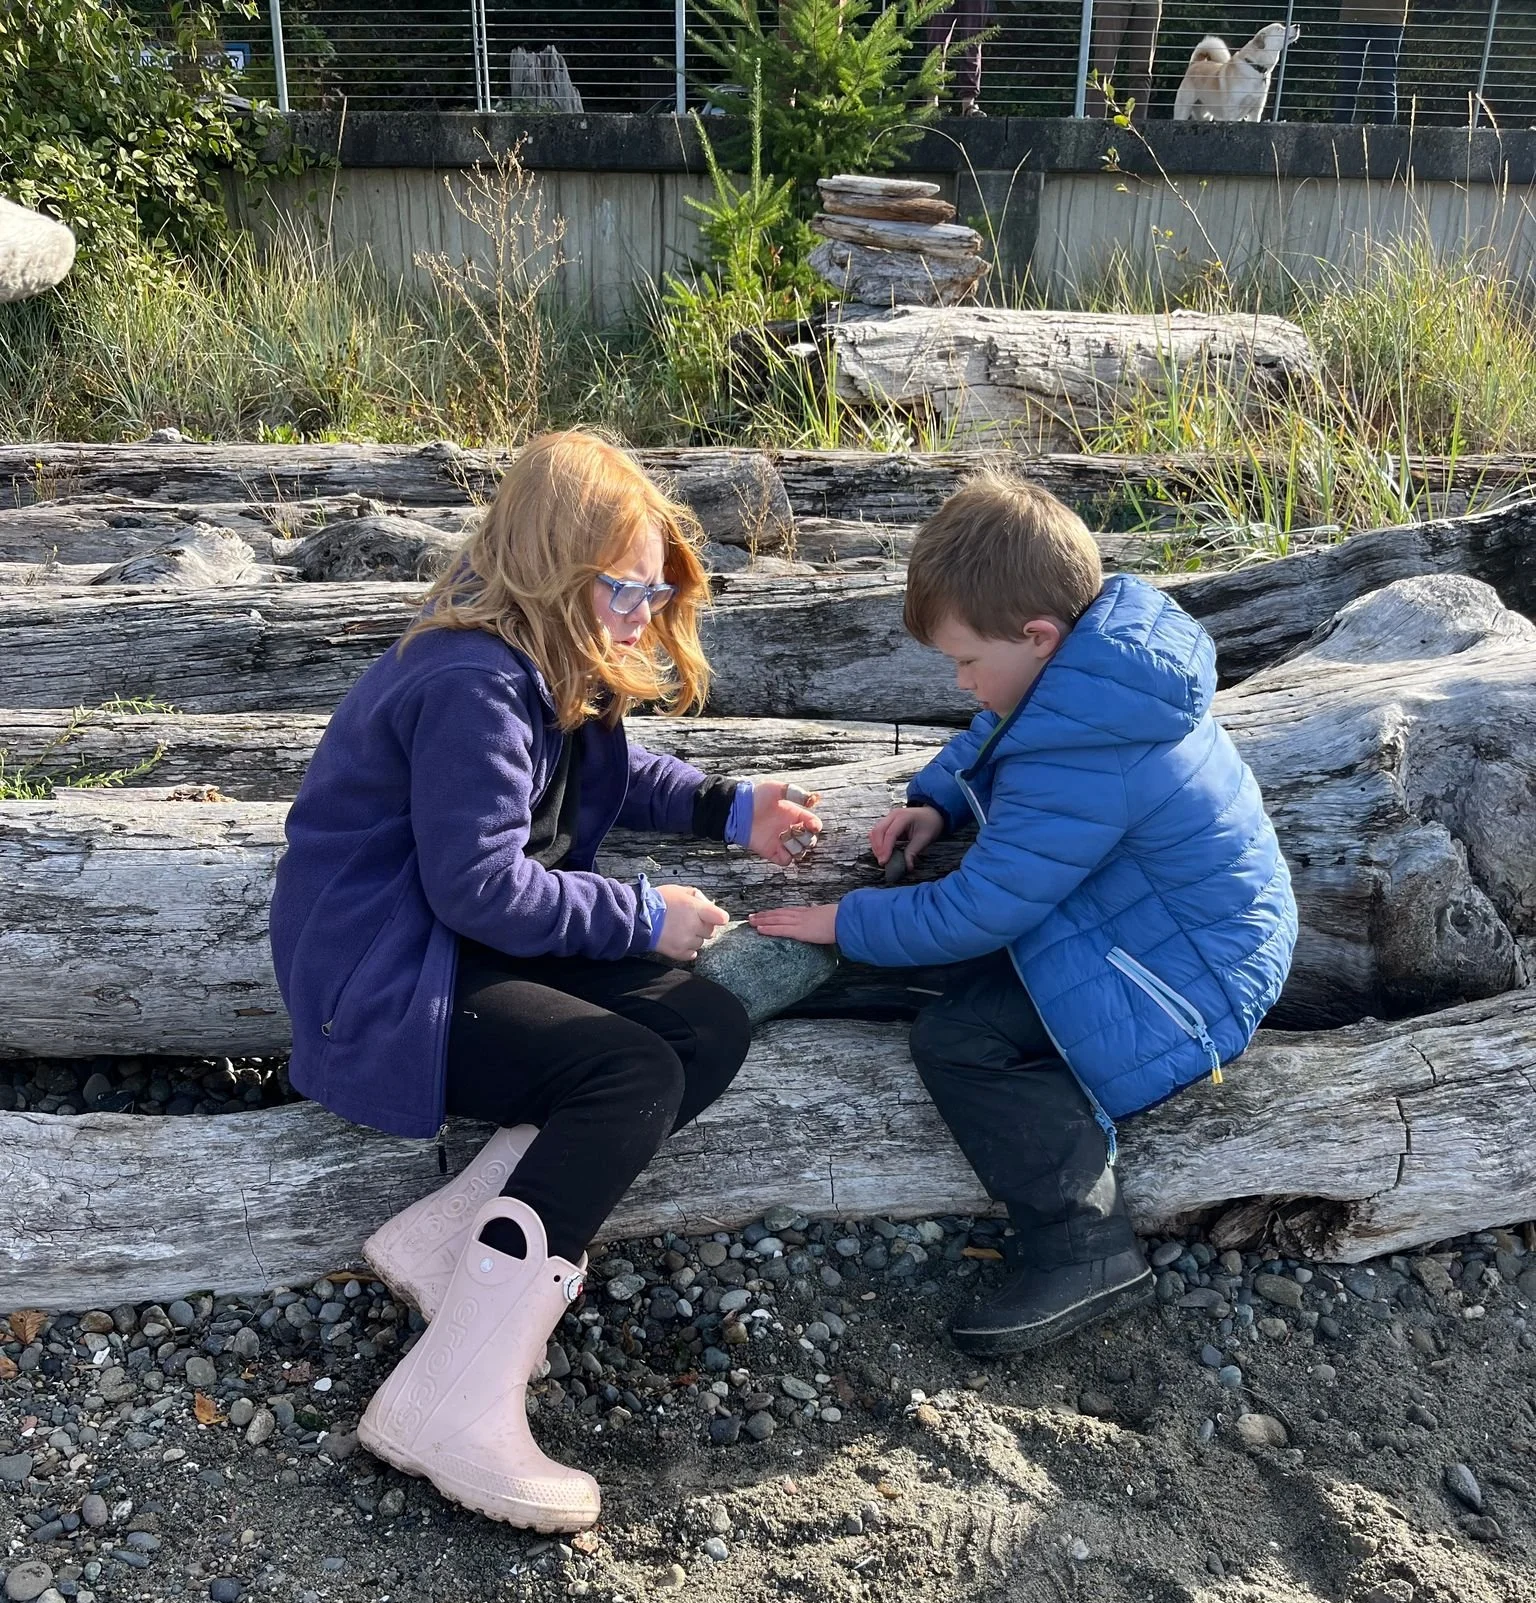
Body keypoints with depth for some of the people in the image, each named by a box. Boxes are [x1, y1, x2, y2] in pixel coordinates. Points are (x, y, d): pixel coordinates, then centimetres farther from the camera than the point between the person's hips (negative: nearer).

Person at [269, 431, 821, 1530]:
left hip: (477, 947, 10)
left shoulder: (550, 664, 7)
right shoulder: (474, 684, -24)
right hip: (385, 987, -10)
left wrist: (729, 809, 6)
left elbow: (611, 771, 22)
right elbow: (480, 886, -25)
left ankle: (448, 1240, -9)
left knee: (710, 1029, -5)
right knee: (636, 1075, -25)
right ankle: (451, 1409, -23)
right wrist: (644, 916, -16)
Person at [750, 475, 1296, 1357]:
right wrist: (936, 800, 0)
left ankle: (1085, 1248, -10)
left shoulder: (1081, 763, -32)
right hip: (1204, 912, 11)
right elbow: (993, 736, 17)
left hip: (1194, 985, -11)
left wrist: (846, 923, -11)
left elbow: (972, 914, -24)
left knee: (956, 1040, -19)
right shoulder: (1111, 649, -3)